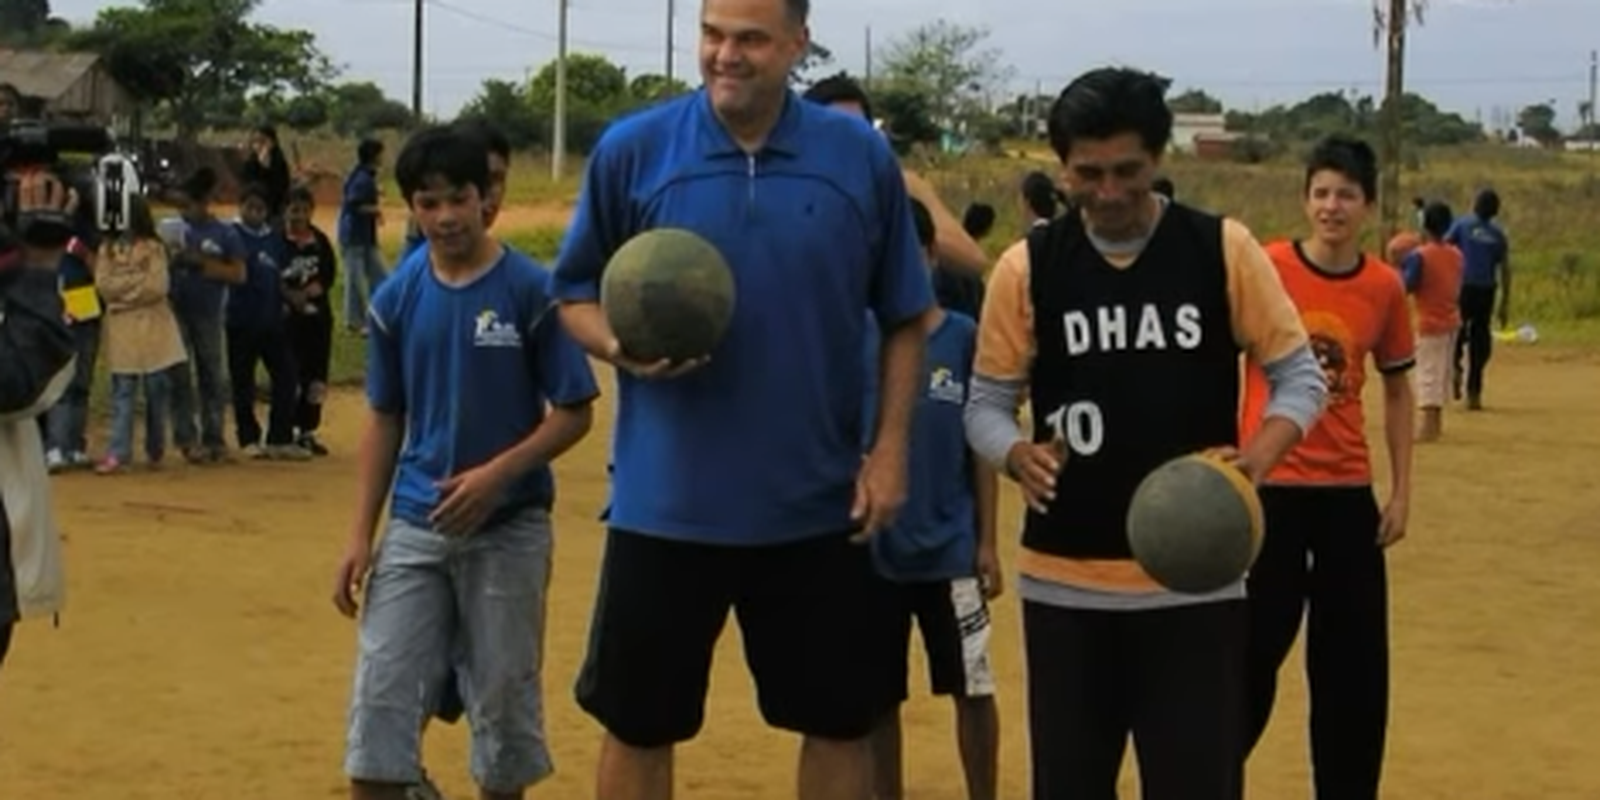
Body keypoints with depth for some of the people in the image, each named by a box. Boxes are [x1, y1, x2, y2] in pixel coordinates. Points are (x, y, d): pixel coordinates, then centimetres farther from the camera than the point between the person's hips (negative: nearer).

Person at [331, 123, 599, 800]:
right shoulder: (396, 298, 2)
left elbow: (574, 413, -7)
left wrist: (496, 473, -20)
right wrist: (361, 533, 3)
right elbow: (384, 420, 9)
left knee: (504, 704, 8)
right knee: (380, 699, -1)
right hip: (415, 526, 3)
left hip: (509, 527, -3)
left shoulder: (531, 289, -9)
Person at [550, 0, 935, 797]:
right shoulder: (631, 150, -4)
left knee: (839, 722, 12)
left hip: (817, 506, 1)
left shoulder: (863, 156, -2)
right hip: (665, 504, -1)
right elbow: (575, 295, 5)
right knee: (637, 725, 9)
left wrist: (890, 447, -2)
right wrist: (621, 347, -16)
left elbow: (904, 318, 6)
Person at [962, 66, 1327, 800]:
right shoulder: (1027, 267, -1)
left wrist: (1257, 458, -17)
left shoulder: (1224, 249, -2)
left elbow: (1300, 375, 2)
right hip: (1065, 579, 1)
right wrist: (1019, 456, -19)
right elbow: (986, 402, 4)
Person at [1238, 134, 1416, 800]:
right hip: (1269, 488, -3)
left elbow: (1397, 390, 12)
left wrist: (1401, 491, 8)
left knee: (1356, 662, 7)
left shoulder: (1385, 286, 1)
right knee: (1252, 650, 3)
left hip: (1349, 493, 3)